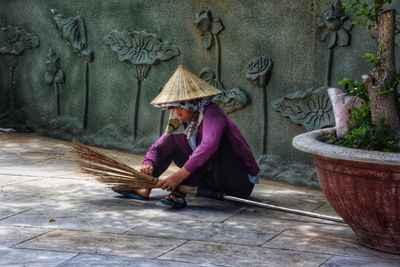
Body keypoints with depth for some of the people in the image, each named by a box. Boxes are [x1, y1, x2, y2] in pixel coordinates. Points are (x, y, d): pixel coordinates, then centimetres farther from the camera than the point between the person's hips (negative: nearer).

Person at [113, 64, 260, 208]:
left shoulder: (212, 113, -20)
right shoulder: (179, 125, 4)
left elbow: (209, 145, -37)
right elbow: (157, 148, 5)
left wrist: (181, 174, -43)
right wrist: (148, 163, -19)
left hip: (242, 180, -7)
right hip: (215, 182, 7)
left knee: (213, 139, -33)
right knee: (172, 140, 6)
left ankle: (180, 192, -34)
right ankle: (145, 187, -7)